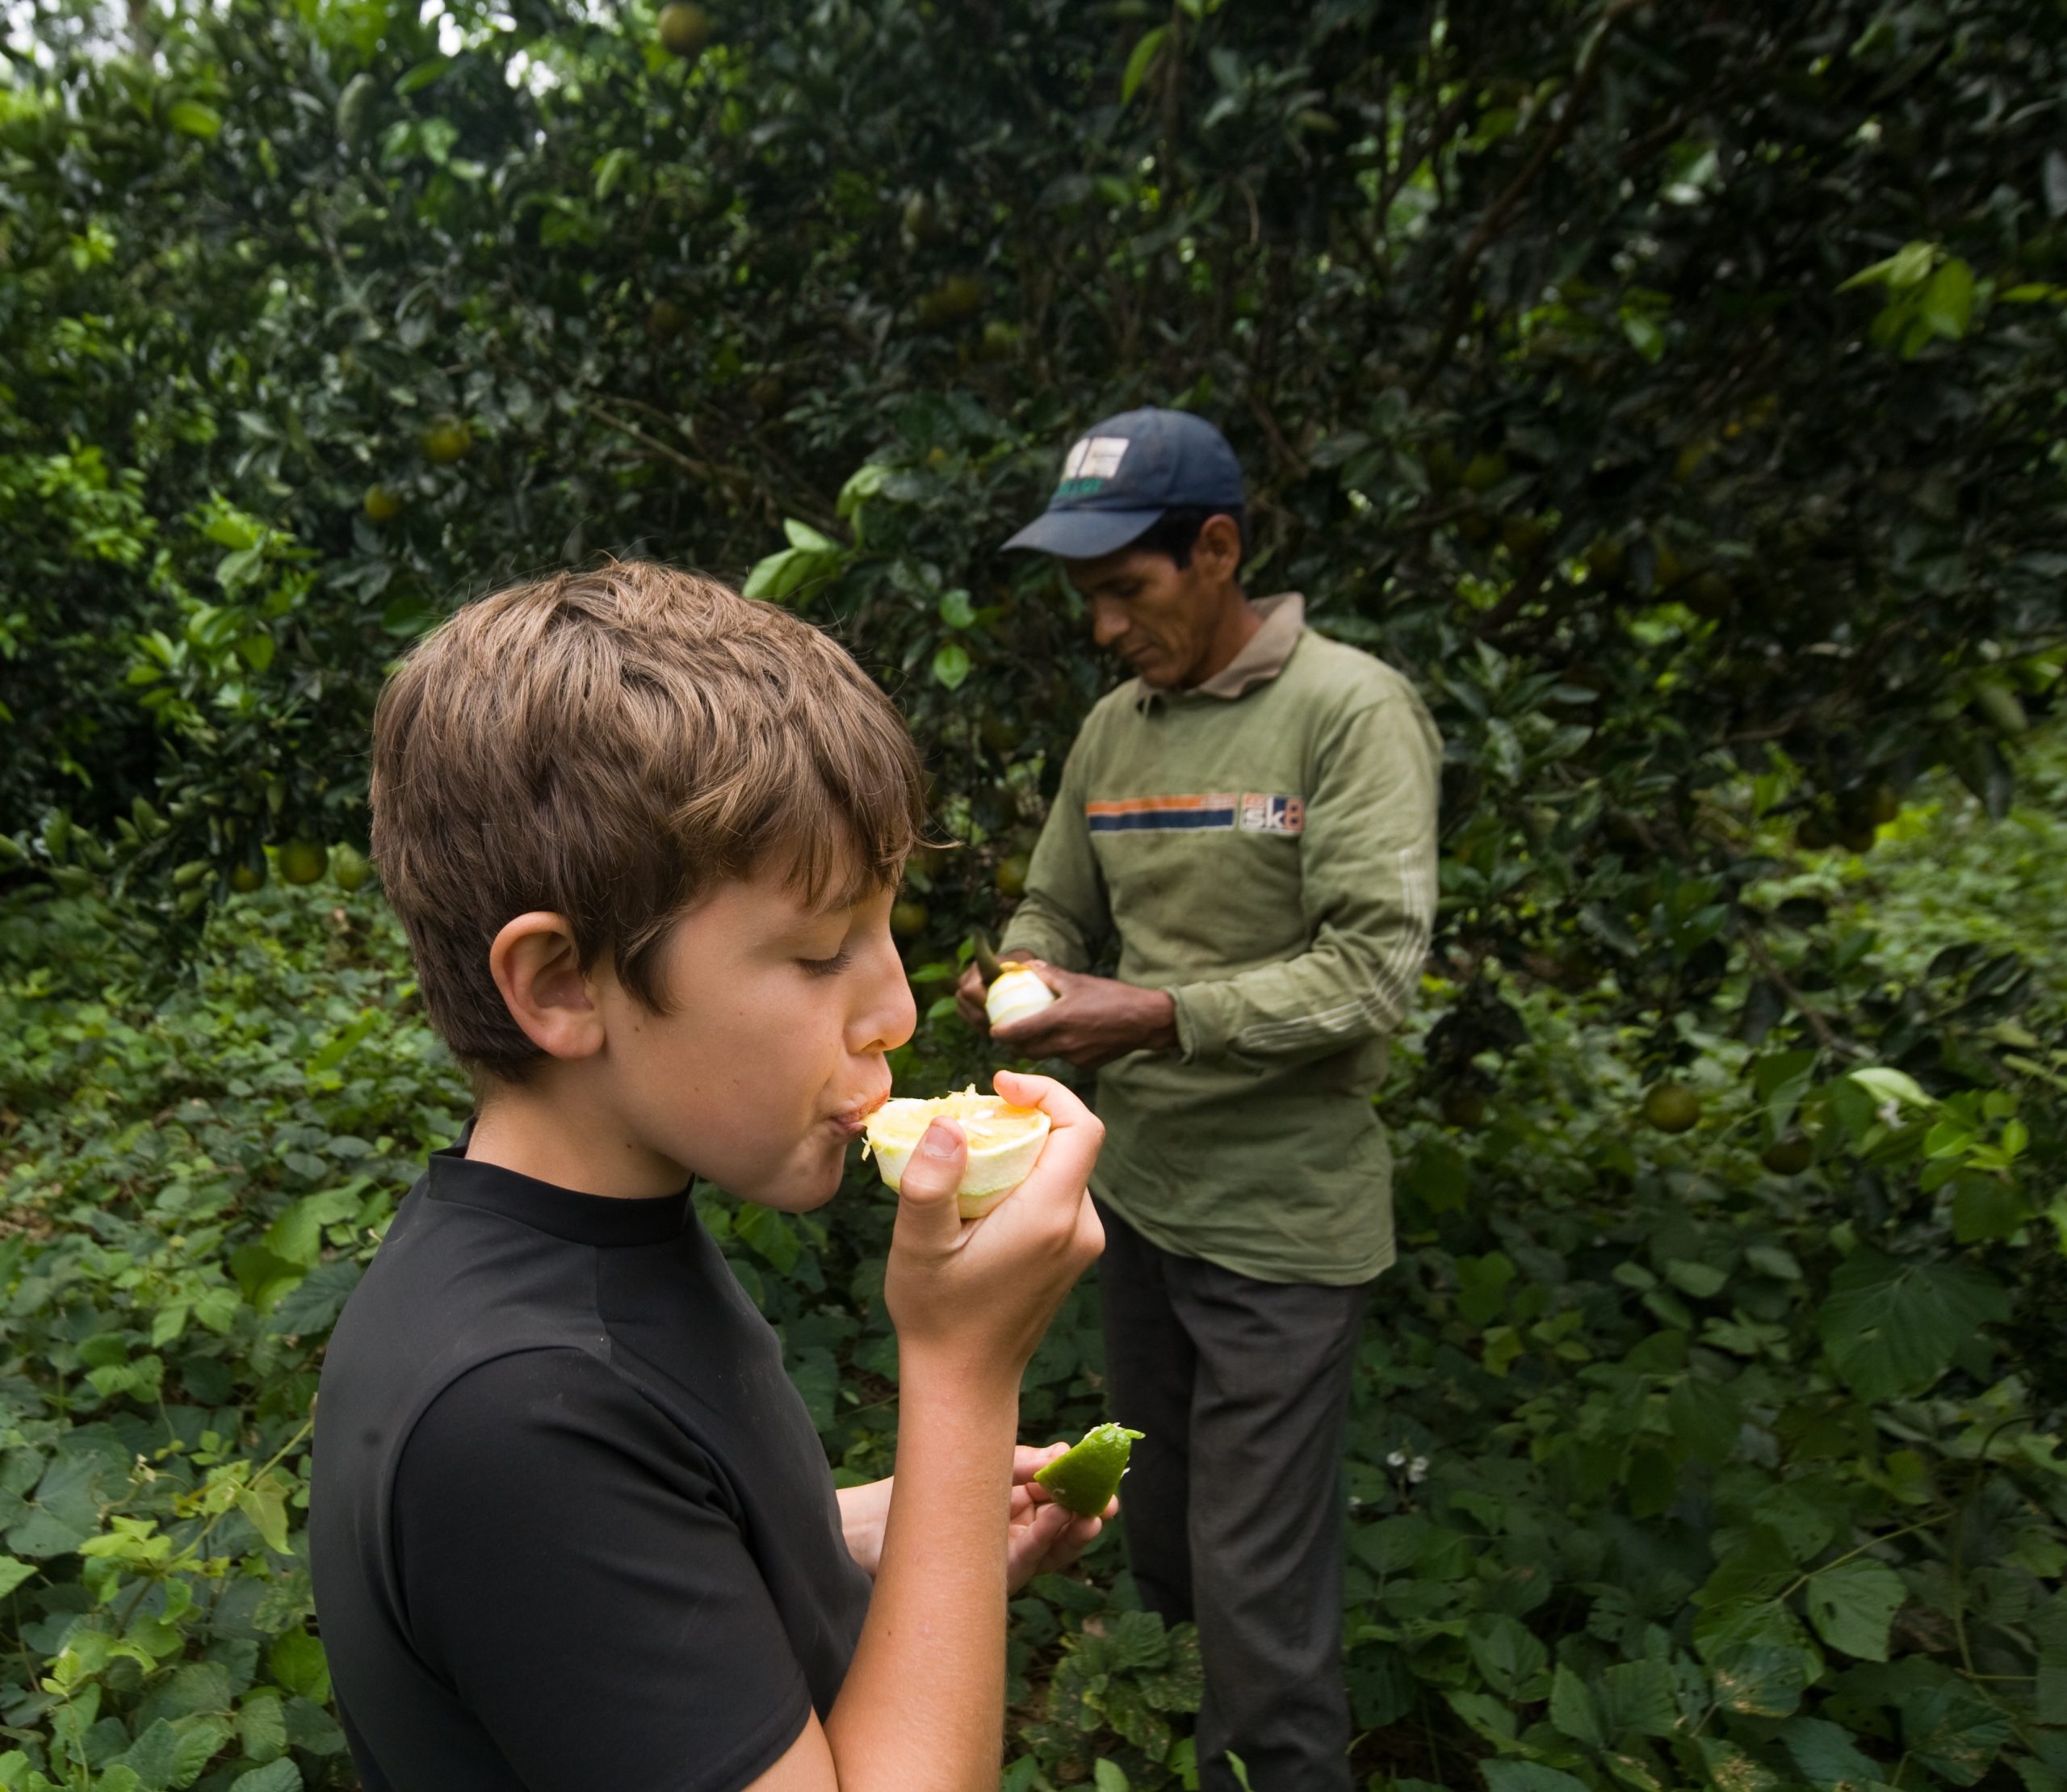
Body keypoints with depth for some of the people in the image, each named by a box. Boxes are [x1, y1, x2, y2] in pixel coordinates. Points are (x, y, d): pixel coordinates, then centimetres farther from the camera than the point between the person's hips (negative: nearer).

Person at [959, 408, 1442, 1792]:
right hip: (1136, 1192, 7)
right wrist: (1019, 978, -9)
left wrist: (1165, 1016, -26)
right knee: (1160, 1532, 24)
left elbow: (1376, 967, -20)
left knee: (1259, 1580, 4)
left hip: (1280, 1222, -6)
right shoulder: (1113, 729, 5)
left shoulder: (1352, 712, -14)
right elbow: (1056, 912, 13)